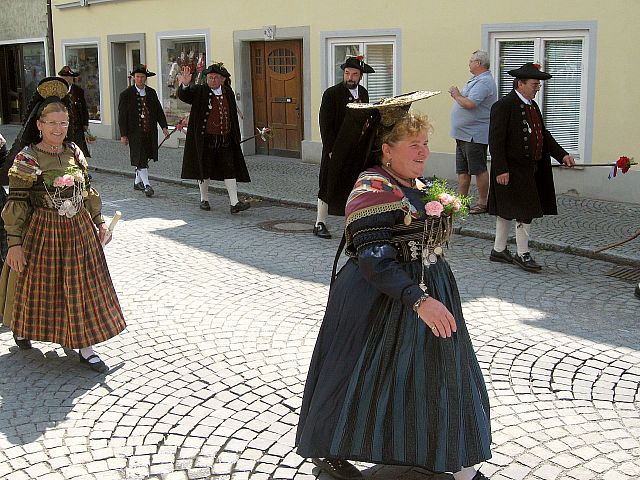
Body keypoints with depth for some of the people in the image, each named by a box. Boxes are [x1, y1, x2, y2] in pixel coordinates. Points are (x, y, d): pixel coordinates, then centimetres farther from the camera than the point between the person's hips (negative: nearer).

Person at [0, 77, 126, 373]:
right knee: (39, 286, 13)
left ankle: (85, 347, 13)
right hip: (42, 233, -4)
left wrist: (99, 223, 10)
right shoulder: (27, 158, -12)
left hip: (79, 231, 4)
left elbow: (88, 191, 12)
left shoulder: (74, 152, 3)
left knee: (82, 288, 5)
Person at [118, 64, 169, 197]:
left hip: (150, 132, 5)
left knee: (144, 158, 13)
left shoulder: (151, 93, 9)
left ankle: (138, 182, 28)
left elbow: (158, 111, 11)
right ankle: (146, 185, -9)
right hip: (135, 132, -5)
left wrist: (164, 126, -2)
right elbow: (122, 115, -4)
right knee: (140, 159, -8)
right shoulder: (126, 94, -4)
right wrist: (123, 134, -8)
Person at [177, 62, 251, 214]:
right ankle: (204, 199, 24)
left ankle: (234, 203, -4)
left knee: (230, 169, -3)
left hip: (225, 139, 3)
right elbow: (184, 96, -20)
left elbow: (233, 115, 15)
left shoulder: (228, 93, 9)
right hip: (205, 139, -3)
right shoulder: (199, 91, -3)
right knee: (204, 170, 7)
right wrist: (185, 84, -41)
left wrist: (236, 136, 13)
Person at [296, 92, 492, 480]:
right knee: (359, 376, 6)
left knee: (444, 374, 11)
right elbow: (373, 258, -29)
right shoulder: (373, 190, -19)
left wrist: (445, 211, 6)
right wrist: (418, 300, -35)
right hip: (380, 299, -8)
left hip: (431, 292, 8)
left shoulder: (421, 186, 8)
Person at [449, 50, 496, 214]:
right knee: (463, 170, 13)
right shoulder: (476, 80, 18)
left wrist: (457, 95, -11)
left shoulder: (483, 82, -16)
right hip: (463, 134, 11)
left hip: (474, 135, -11)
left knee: (479, 170, -3)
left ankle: (482, 203, 4)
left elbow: (470, 104, -26)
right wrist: (457, 95, 5)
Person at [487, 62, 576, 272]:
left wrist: (562, 155, 6)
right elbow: (496, 141, -17)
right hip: (512, 170, -9)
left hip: (529, 170, 9)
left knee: (507, 211, 15)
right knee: (525, 212, -6)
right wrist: (501, 170, -21)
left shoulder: (532, 105, 13)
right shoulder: (503, 106, -14)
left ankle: (499, 250, 24)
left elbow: (544, 135, 18)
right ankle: (523, 254, 4)